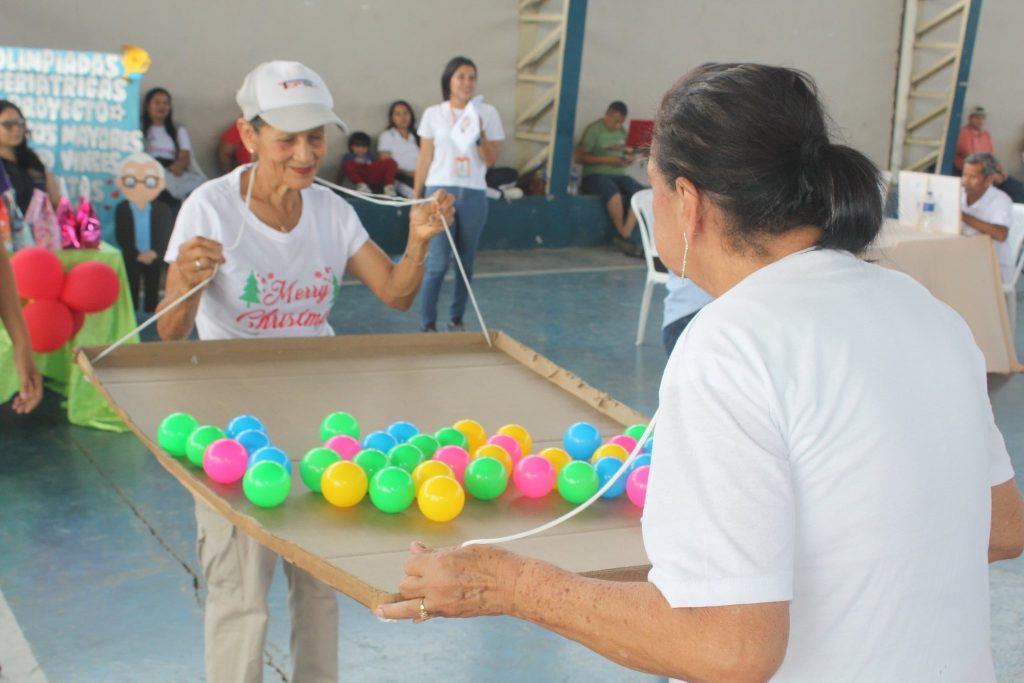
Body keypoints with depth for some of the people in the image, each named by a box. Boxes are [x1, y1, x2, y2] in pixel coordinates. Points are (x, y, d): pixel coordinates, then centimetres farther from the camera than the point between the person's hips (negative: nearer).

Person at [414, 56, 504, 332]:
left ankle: (456, 319, 18)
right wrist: (415, 198, 5)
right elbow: (425, 159, 6)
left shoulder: (487, 113, 5)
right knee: (438, 262, -8)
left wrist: (479, 133, -12)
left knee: (466, 262, 6)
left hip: (474, 194, 2)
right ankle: (428, 323, 1)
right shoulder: (434, 114, 3)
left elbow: (491, 160, 3)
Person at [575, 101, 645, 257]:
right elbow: (579, 157, -10)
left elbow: (628, 154, 26)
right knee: (613, 191, -38)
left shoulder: (622, 132, 15)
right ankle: (622, 234, -21)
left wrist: (628, 159, -1)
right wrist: (606, 160, -17)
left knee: (640, 192, -25)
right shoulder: (594, 130, -4)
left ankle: (625, 235, -28)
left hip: (617, 174, 6)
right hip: (594, 175, -6)